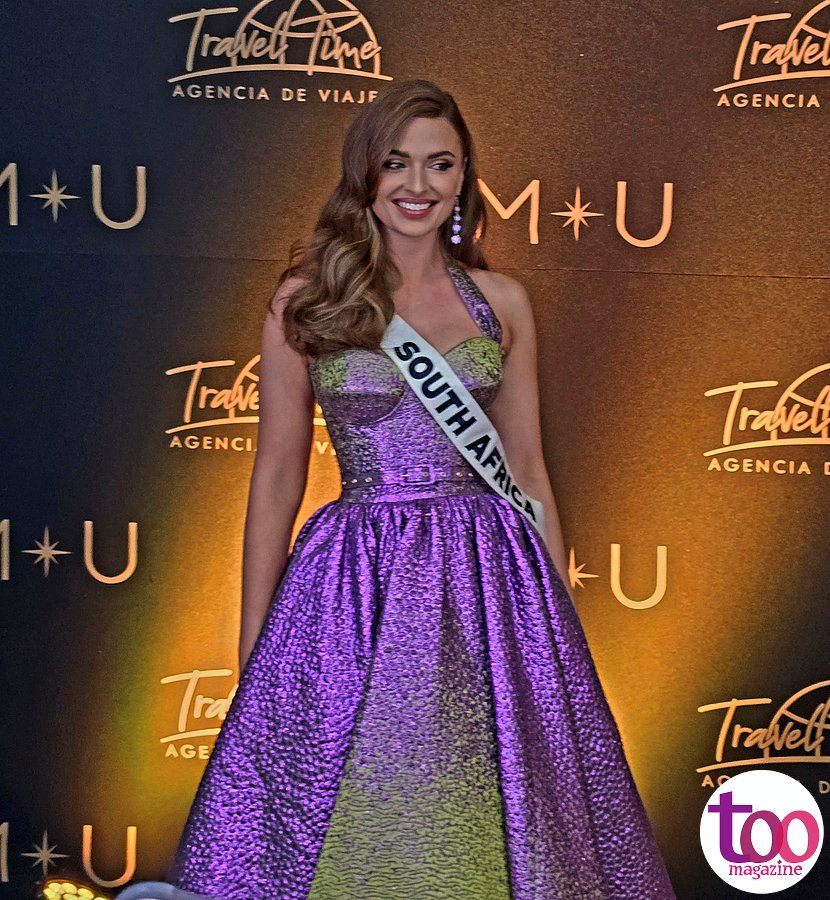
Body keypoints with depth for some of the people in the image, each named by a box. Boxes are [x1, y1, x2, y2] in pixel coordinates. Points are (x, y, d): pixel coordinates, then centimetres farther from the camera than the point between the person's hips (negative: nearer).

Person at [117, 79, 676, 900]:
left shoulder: (501, 301, 8)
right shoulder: (305, 300, 1)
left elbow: (528, 471, 12)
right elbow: (278, 475, 3)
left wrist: (561, 614, 10)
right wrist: (251, 644, 3)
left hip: (490, 577, 2)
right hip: (359, 587, -2)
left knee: (486, 828, 6)